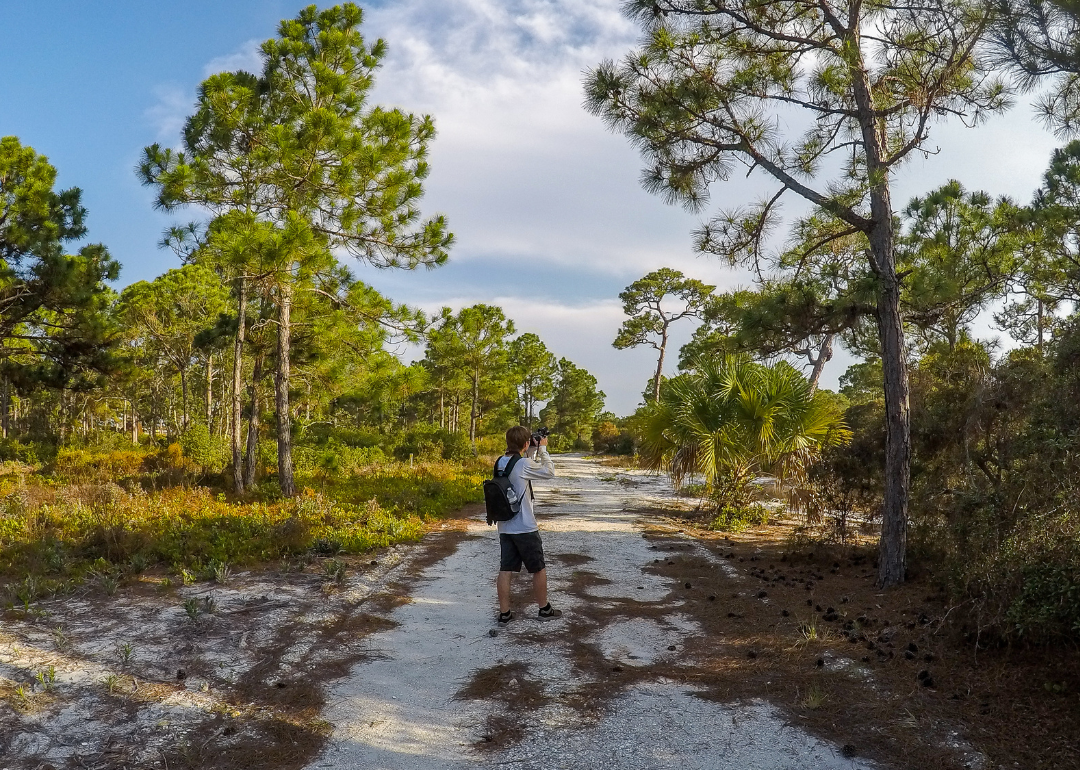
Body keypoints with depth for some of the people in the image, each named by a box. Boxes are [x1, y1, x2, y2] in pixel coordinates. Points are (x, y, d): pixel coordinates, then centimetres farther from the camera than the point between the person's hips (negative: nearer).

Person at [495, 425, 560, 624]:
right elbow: (549, 472, -5)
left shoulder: (500, 462, 5)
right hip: (525, 528, -7)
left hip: (505, 527, 7)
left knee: (505, 570, 7)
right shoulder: (523, 464, -18)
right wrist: (543, 449, 3)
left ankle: (504, 613, 10)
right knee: (539, 569, 10)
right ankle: (544, 609, 23)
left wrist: (534, 452, 13)